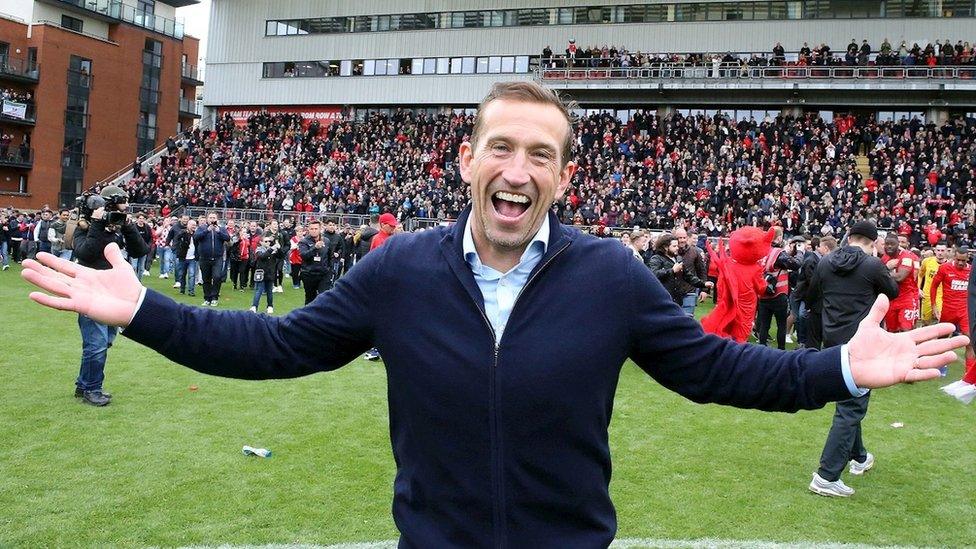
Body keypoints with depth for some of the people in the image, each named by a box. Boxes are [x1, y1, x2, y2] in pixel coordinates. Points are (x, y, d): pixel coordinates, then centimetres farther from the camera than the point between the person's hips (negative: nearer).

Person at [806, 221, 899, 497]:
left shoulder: (825, 263, 2)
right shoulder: (872, 265, -11)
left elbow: (813, 296, 16)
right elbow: (893, 292, 8)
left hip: (833, 343, 6)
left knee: (848, 401, 23)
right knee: (850, 408, -4)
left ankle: (859, 458, 39)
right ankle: (826, 477, -9)